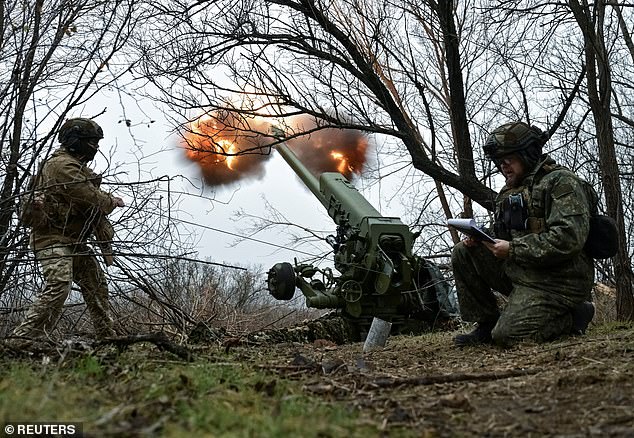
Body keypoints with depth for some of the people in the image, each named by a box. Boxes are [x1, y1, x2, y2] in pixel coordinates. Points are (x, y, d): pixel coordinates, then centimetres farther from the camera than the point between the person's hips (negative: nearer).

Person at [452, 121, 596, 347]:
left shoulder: (561, 181, -10)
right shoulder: (509, 192, 17)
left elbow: (569, 238, -23)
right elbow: (504, 237, 21)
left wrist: (512, 249, -21)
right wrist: (480, 239, -3)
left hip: (555, 282, -8)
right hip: (517, 270, 8)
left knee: (508, 335, -21)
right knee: (463, 253, -4)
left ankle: (575, 314, 2)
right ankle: (486, 324, 2)